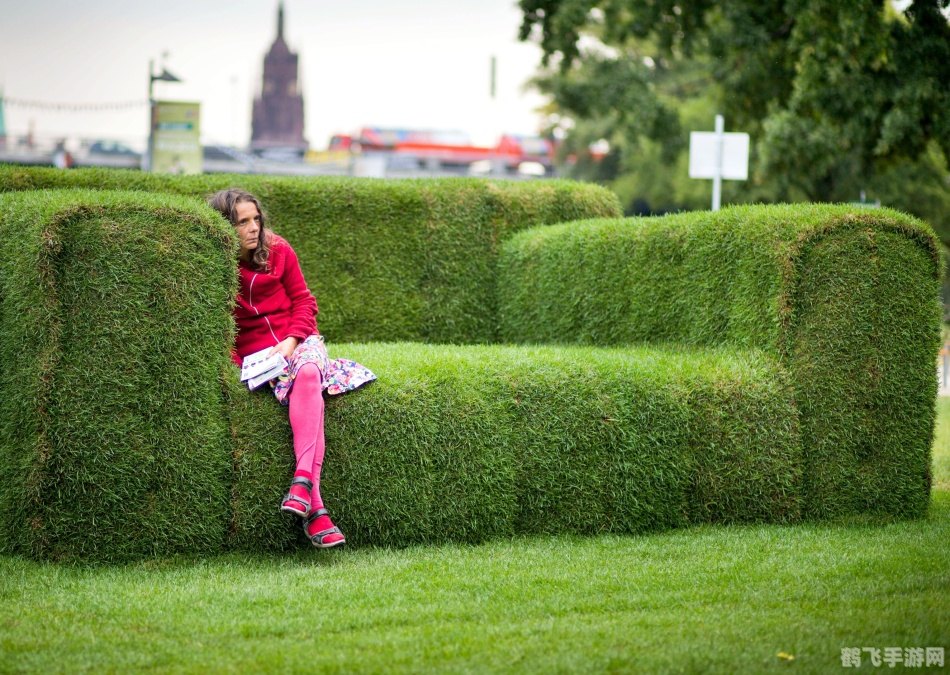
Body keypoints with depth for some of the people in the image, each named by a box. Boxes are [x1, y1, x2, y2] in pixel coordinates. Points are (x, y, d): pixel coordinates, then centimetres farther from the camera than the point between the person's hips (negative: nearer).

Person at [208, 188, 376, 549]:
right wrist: (236, 365, -14)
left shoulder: (277, 251, 4)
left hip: (299, 341, 2)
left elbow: (303, 300, 8)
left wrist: (292, 339, -9)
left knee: (308, 373, -36)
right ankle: (315, 507, -44)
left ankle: (303, 479, -49)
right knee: (307, 386, -32)